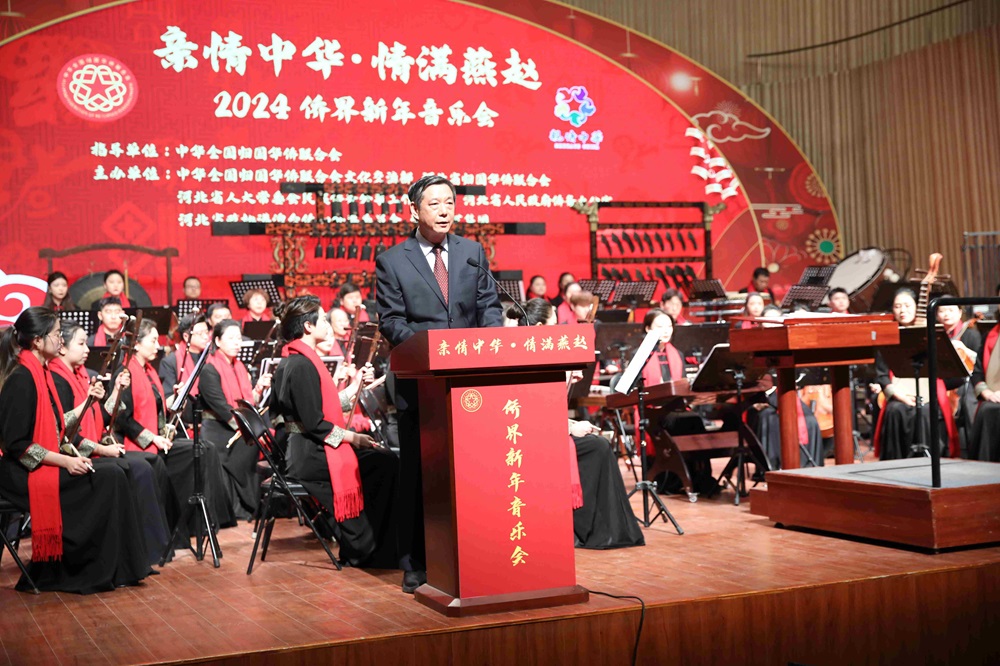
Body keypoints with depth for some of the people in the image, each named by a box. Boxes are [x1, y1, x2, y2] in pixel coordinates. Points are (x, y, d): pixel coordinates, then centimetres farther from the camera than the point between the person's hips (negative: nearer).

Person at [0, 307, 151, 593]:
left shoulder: (41, 373, 12)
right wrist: (64, 461, -19)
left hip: (45, 463, 9)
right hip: (24, 473, -9)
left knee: (112, 474, -7)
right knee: (108, 478, -17)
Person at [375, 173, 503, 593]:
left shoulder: (472, 252, 13)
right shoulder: (392, 261, 2)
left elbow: (489, 307, 10)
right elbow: (391, 321, -4)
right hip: (420, 382, -3)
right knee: (417, 475, 4)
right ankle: (415, 565, 13)